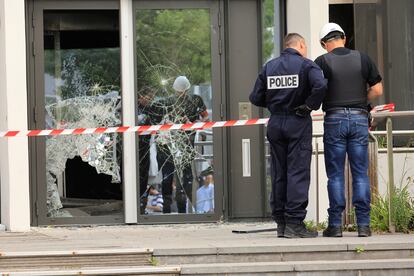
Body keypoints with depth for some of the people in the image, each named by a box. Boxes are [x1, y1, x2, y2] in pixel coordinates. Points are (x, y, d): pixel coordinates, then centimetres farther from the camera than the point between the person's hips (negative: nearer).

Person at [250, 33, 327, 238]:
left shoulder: (269, 66, 10)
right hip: (298, 122, -5)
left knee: (278, 173, 10)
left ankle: (280, 222, 12)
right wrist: (310, 106, -10)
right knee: (298, 173, -4)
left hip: (275, 122, 5)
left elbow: (255, 98, 6)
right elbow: (320, 86, -23)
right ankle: (294, 223, -9)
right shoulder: (306, 65, -4)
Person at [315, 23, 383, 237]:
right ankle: (363, 224, 1)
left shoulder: (323, 62, -3)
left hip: (334, 119, -2)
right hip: (359, 118, 2)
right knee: (360, 173, 4)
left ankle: (335, 224, 0)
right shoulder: (362, 59, 5)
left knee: (335, 174, 2)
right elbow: (377, 90, 4)